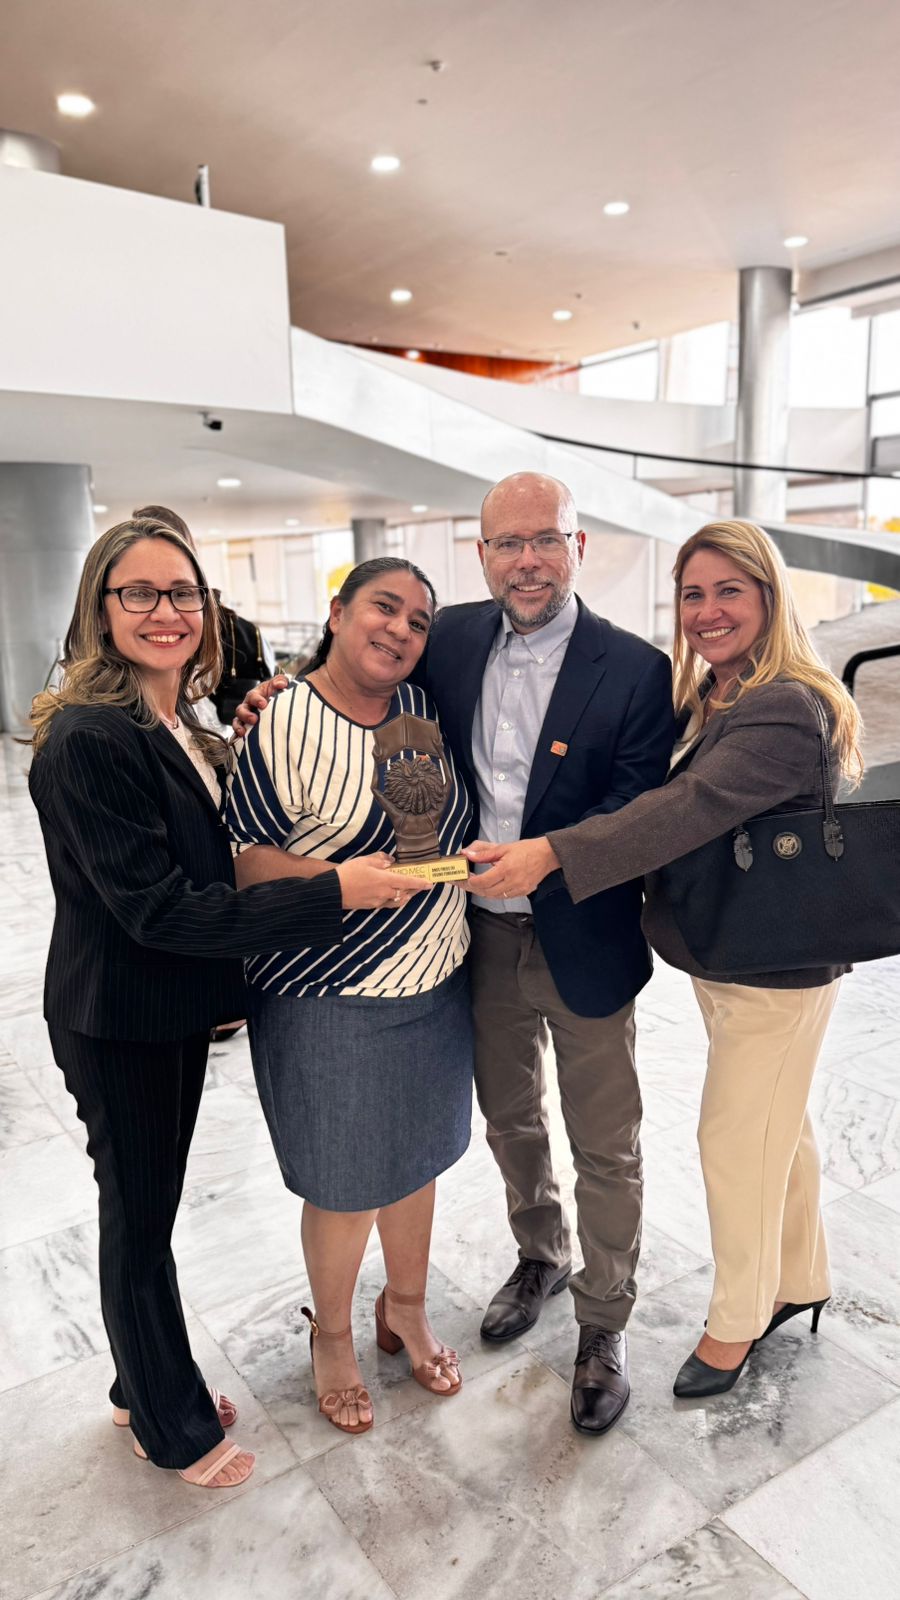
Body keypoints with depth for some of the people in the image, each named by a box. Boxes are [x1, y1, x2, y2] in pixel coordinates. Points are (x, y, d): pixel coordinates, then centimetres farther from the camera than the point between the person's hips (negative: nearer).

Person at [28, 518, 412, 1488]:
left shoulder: (179, 726, 3)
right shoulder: (87, 740, -24)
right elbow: (157, 906, -27)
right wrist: (333, 893, -28)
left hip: (176, 1008, 8)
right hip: (118, 1024, -8)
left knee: (152, 1206, 23)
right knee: (139, 1218, 13)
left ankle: (148, 1384, 46)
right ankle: (173, 1427, 36)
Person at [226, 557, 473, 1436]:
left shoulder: (423, 707, 3)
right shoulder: (286, 722, -15)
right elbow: (249, 861, -15)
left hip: (434, 986, 6)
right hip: (330, 1001, -5)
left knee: (417, 1155, 21)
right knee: (345, 1185, 11)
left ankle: (406, 1308, 47)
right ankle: (331, 1336, 40)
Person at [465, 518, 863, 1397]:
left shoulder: (787, 709, -23)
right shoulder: (709, 699, 7)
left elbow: (691, 807, -35)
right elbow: (673, 798, 4)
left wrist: (550, 853, -42)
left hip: (773, 973, -9)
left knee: (735, 1140, 6)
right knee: (778, 1126, 23)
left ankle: (738, 1319, 30)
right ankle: (799, 1280, 45)